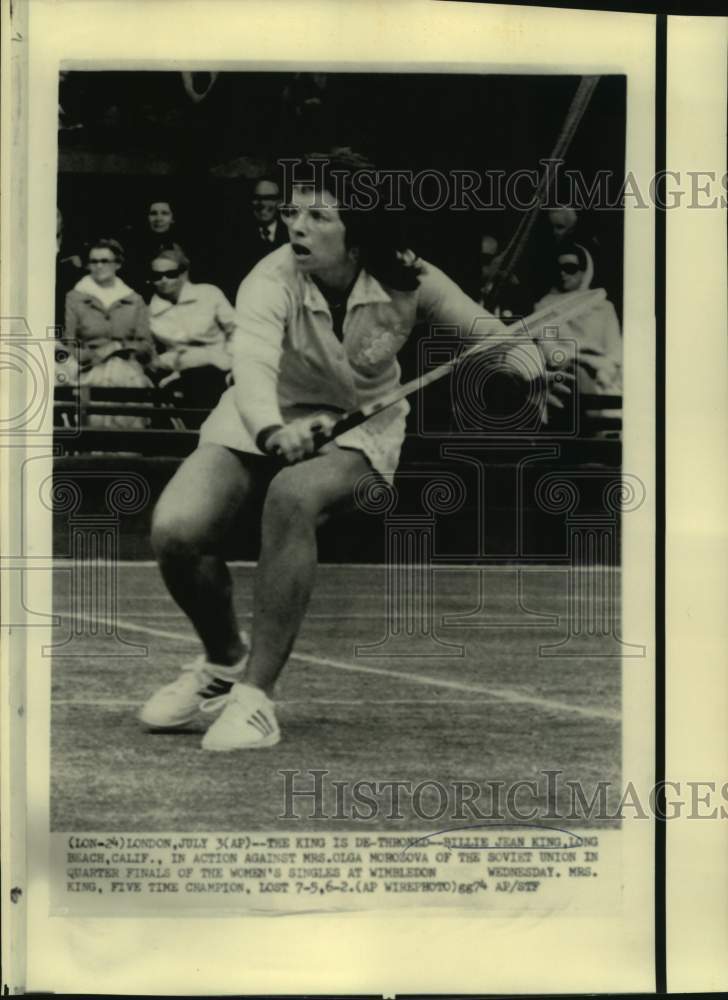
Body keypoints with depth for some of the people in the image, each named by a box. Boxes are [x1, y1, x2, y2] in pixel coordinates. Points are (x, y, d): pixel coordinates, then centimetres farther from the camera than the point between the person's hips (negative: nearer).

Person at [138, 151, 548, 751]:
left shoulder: (407, 283, -16)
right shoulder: (273, 280, -21)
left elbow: (494, 336, -7)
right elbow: (253, 358, -41)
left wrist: (521, 357, -32)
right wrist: (272, 432, -62)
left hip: (359, 429, -1)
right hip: (261, 424, 1)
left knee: (292, 496, -37)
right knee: (174, 530, -22)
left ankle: (256, 694, -26)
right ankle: (223, 661, 11)